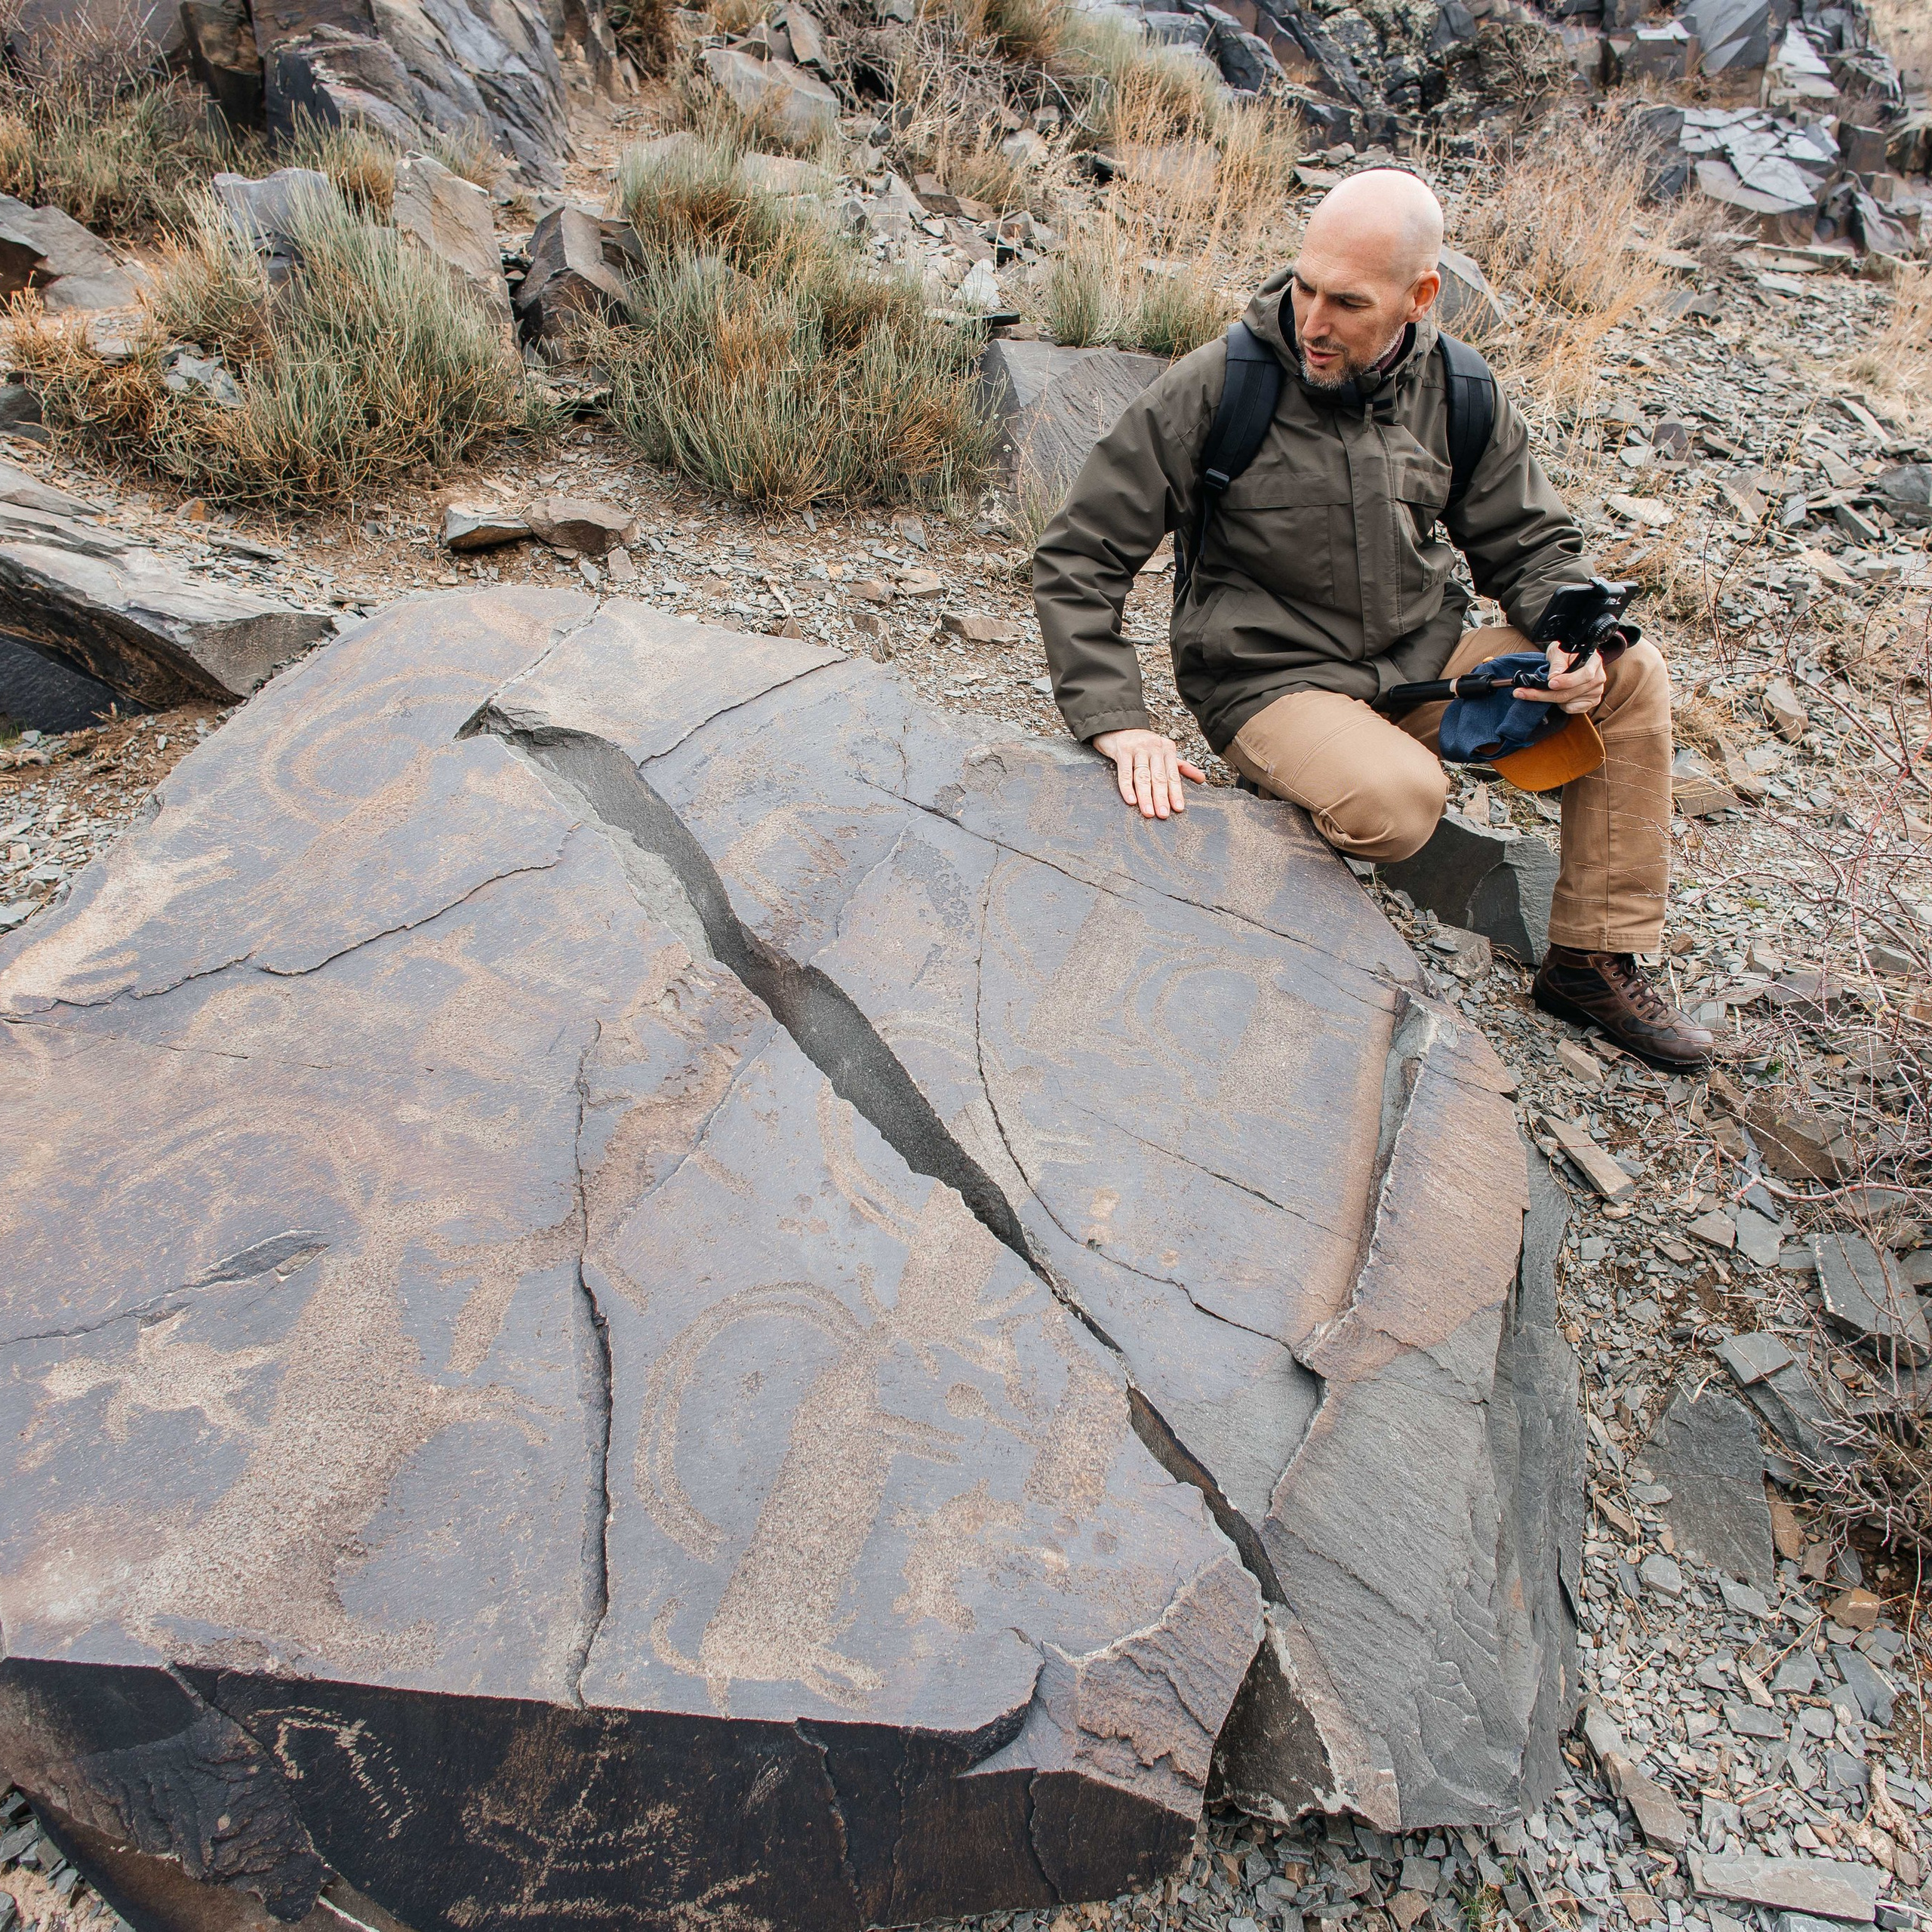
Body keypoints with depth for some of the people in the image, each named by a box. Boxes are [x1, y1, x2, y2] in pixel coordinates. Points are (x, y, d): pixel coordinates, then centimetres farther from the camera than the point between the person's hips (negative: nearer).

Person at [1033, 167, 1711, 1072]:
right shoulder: (1215, 388, -13)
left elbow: (1531, 542, 13)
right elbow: (1076, 557, -12)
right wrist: (1118, 723, -23)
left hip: (1425, 664, 6)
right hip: (1274, 684, -5)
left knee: (1631, 675, -9)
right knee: (1396, 799, -37)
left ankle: (1593, 962, 2)